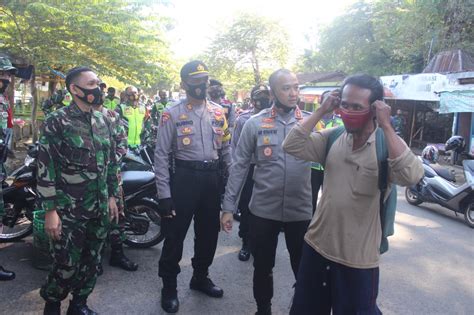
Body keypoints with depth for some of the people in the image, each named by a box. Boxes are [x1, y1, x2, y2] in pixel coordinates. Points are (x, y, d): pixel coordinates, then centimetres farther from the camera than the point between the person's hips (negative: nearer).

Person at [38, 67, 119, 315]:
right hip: (69, 211, -5)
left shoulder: (101, 120, 9)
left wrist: (112, 196, 11)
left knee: (91, 262, 15)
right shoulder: (56, 122, -10)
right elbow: (45, 169, -12)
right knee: (66, 266, 3)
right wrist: (50, 210, -14)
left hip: (100, 209, 6)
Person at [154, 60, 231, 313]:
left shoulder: (218, 112, 8)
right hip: (185, 177, -4)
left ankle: (200, 277, 38)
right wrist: (164, 195, -13)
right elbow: (161, 156, -8)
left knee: (208, 232, 16)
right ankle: (169, 287, 23)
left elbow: (226, 149, 12)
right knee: (175, 234, 4)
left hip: (212, 178, 5)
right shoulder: (172, 114, -6)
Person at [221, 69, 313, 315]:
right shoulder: (254, 124, -3)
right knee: (262, 268, 17)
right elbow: (239, 166, -2)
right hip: (263, 210, 0)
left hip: (301, 211, 0)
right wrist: (228, 207, -3)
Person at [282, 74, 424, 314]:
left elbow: (411, 176, -30)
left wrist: (386, 126, -25)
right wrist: (321, 111, -11)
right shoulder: (332, 137, 0)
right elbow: (291, 146, -10)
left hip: (357, 258, -4)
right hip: (317, 245, 4)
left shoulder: (388, 144, -11)